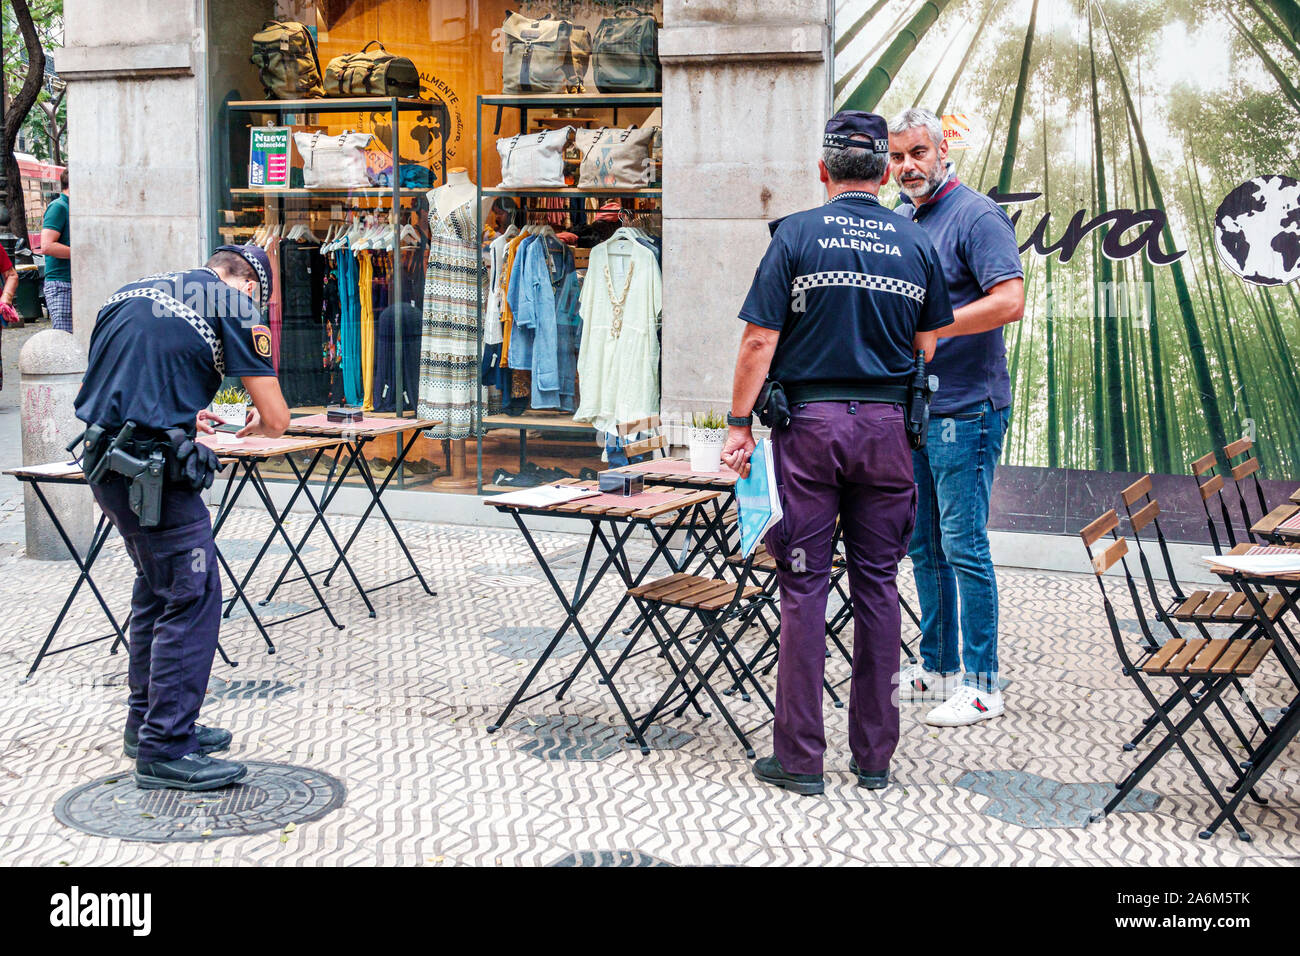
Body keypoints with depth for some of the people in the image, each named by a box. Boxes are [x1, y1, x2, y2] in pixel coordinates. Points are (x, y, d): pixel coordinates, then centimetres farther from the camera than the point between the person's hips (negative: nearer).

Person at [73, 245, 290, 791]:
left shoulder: (130, 294, 19)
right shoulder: (236, 305, -1)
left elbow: (94, 390, 25)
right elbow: (276, 420, -3)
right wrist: (255, 426, 21)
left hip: (103, 459, 8)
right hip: (155, 468, -8)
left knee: (158, 587, 21)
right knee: (193, 597, -1)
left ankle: (147, 722, 31)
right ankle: (165, 750, 1)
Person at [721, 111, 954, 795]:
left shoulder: (797, 235, -3)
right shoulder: (916, 244, 7)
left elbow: (760, 341, -8)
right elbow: (928, 351, 10)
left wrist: (738, 424, -1)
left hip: (810, 424, -3)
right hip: (888, 428, 3)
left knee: (804, 585, 1)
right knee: (877, 584, 9)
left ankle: (800, 758, 5)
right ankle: (874, 756, 15)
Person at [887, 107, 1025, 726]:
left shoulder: (976, 216, -10)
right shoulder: (898, 221, 15)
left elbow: (1009, 302, -21)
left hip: (964, 411, -8)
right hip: (911, 408, 9)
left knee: (963, 546, -5)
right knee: (923, 546, 14)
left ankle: (980, 685, 4)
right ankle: (936, 669, 25)